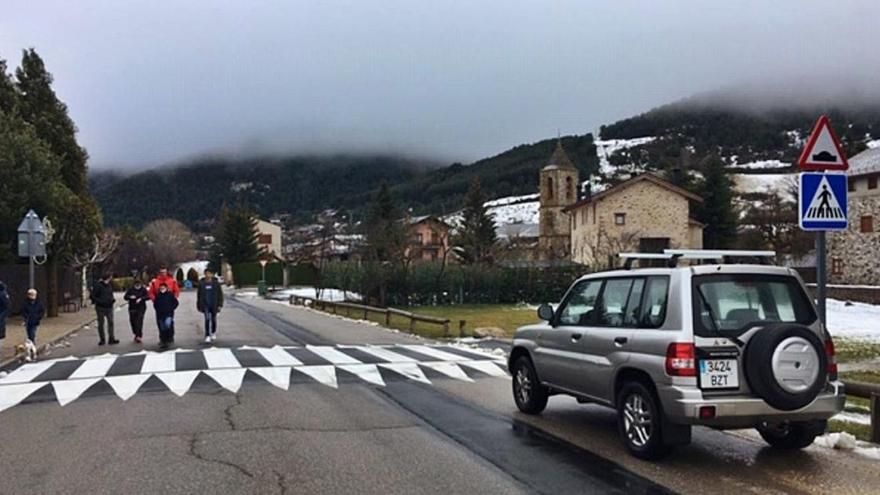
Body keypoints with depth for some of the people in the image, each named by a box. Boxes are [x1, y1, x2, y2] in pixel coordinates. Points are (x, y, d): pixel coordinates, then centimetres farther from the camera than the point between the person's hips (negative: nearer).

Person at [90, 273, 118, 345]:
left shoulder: (109, 285, 9)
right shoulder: (98, 285, -10)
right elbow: (93, 296, -10)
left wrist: (112, 299, 1)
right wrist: (101, 301, -20)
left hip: (109, 307, 5)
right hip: (100, 307, -5)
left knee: (110, 322, 0)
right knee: (101, 323, 4)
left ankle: (112, 339, 1)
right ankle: (102, 340, 12)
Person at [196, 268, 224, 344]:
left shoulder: (216, 283, -1)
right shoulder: (201, 283, 1)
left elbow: (220, 294, 2)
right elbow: (199, 295, 8)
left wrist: (220, 304, -4)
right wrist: (199, 305, 7)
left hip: (214, 305, 1)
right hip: (205, 305, -1)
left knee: (213, 319, 12)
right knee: (207, 319, -11)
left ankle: (213, 333, 35)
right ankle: (207, 336, -11)